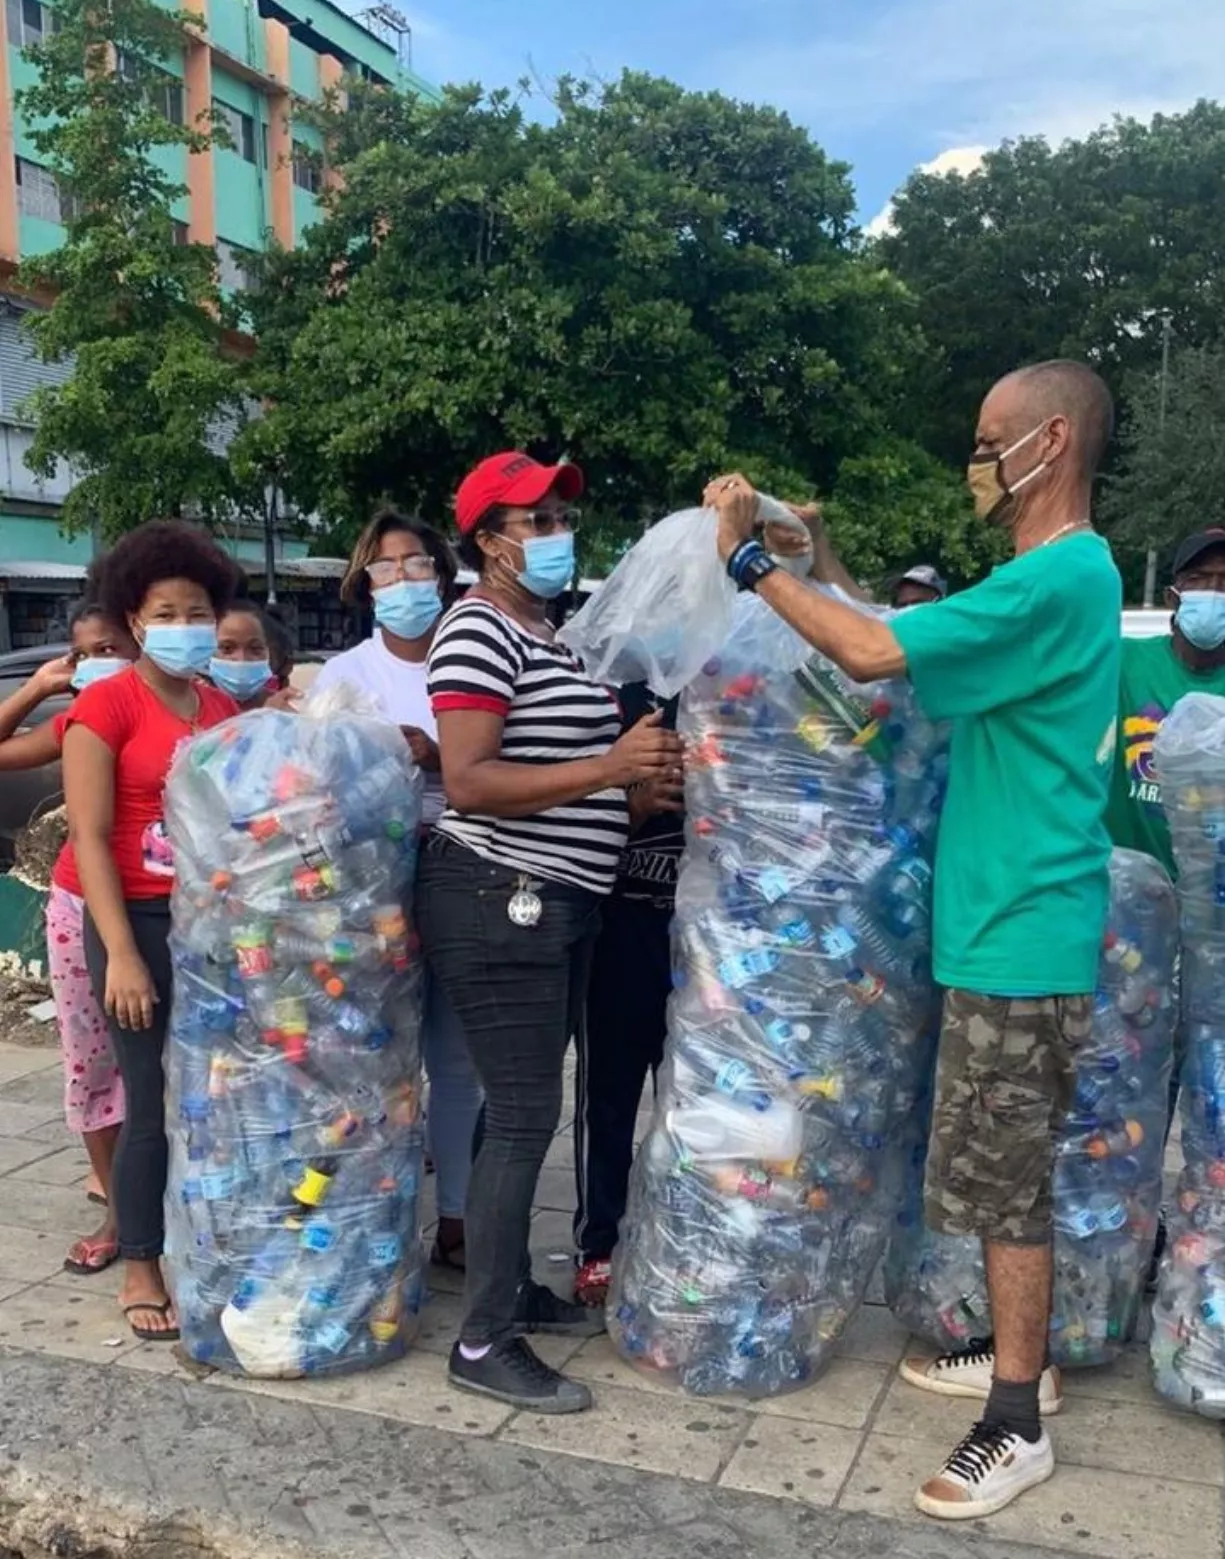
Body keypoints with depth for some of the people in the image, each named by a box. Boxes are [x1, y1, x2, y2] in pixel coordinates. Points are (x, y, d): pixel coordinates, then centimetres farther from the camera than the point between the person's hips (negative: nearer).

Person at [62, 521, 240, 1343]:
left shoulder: (227, 710, 9)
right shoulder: (107, 705, -6)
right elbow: (90, 839, -10)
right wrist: (122, 953, -14)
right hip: (143, 923, -5)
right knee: (154, 1106, 2)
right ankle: (141, 1272, 20)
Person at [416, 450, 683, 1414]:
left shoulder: (550, 637, 16)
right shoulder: (480, 632, -14)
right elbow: (468, 782, -24)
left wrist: (643, 769, 8)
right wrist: (610, 769, -26)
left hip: (554, 902, 10)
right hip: (500, 903, -10)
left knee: (528, 1106, 17)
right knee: (524, 1115, -6)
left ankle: (513, 1288, 31)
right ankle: (484, 1344, 5)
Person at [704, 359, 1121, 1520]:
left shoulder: (1058, 578, -20)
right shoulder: (1061, 576, 14)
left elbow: (874, 654, -27)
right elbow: (918, 658, 15)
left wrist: (749, 560, -16)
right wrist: (819, 563, 11)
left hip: (1019, 936, -10)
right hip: (1008, 926, 10)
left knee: (1003, 1182, 1)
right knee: (1005, 1174, 20)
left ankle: (1017, 1428, 16)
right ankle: (1021, 1357, 36)